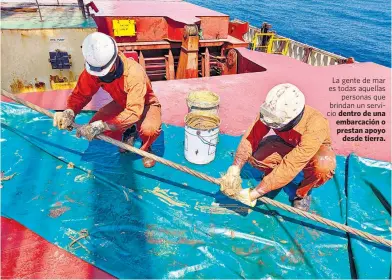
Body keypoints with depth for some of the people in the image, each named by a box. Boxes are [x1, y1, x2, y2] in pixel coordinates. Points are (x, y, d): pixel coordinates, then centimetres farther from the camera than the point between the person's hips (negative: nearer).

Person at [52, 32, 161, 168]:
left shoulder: (134, 73, -38)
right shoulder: (93, 68, -21)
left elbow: (134, 112, -42)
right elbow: (80, 94, -11)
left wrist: (101, 126, -48)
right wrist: (69, 112, -33)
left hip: (144, 104, -5)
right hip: (121, 103, 5)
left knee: (149, 129, -37)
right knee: (93, 128, -14)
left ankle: (145, 148, 1)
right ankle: (127, 133, 16)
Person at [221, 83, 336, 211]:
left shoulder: (315, 125, -41)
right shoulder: (272, 112, -30)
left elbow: (291, 166, -44)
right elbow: (251, 137, -30)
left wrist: (255, 193, -44)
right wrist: (235, 169, -44)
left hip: (316, 149, -2)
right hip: (287, 144, 3)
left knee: (323, 168, -38)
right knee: (255, 155, -26)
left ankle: (303, 192, -4)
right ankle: (274, 178, 6)